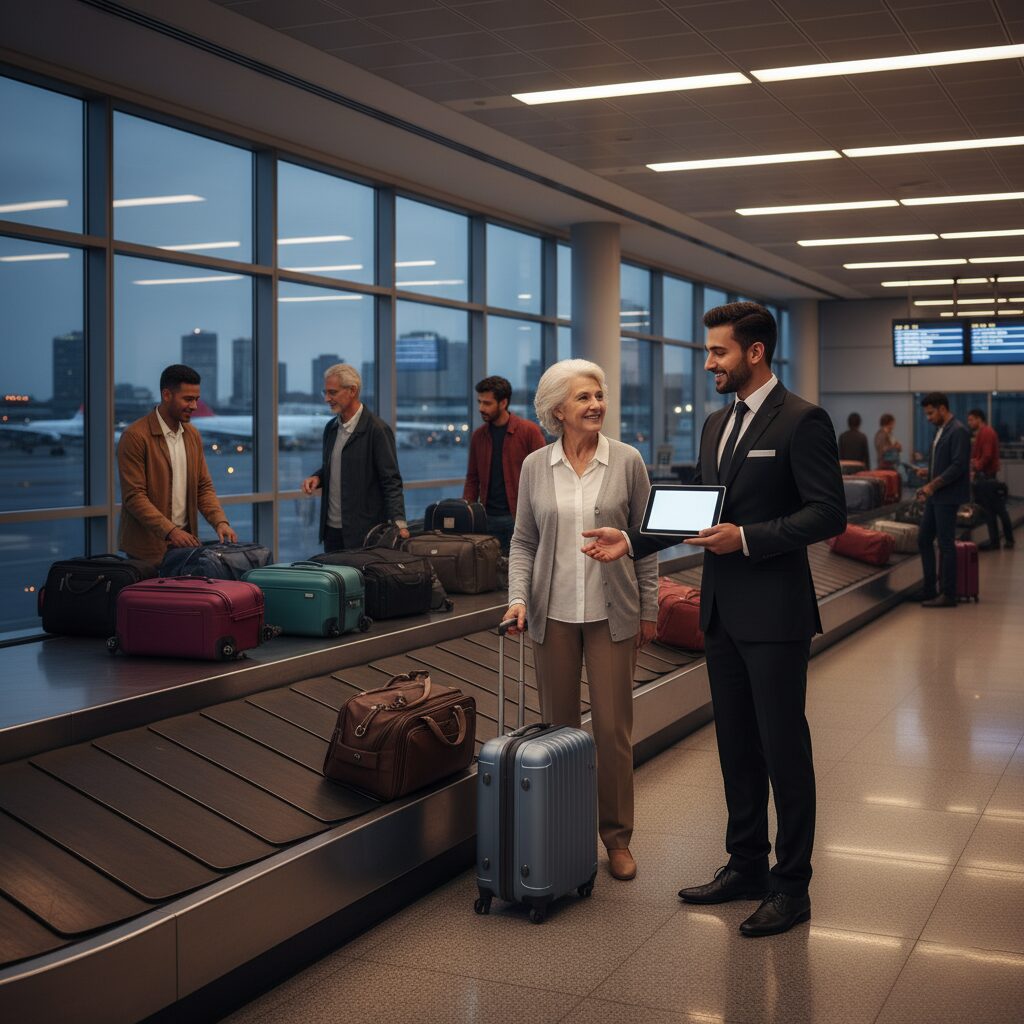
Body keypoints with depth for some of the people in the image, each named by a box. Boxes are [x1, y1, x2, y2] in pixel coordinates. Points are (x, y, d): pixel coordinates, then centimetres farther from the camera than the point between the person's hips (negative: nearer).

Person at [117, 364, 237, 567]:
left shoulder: (192, 435, 10)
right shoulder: (135, 436, -11)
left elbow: (204, 487, 11)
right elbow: (133, 496, -15)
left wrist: (220, 521, -6)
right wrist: (170, 531, -24)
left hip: (185, 543, 6)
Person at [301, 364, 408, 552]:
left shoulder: (377, 429, -11)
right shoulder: (331, 427, 12)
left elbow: (391, 481, -13)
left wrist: (399, 523, -22)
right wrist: (317, 478, 3)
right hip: (331, 528, 7)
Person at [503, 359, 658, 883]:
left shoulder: (627, 461, -2)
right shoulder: (535, 466, 2)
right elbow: (523, 540, 7)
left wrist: (648, 608, 2)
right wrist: (518, 597, -7)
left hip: (612, 613, -1)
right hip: (553, 613, 1)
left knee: (613, 727, 2)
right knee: (558, 726, 9)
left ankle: (617, 836, 17)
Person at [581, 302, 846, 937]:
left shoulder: (801, 421, -11)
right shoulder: (717, 425, 14)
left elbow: (828, 514, -17)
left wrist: (746, 538, -23)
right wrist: (632, 541, 7)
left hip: (775, 612, -8)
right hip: (722, 610, 8)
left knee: (783, 748, 1)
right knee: (736, 746, 16)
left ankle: (791, 885, 12)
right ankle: (746, 865, 29)